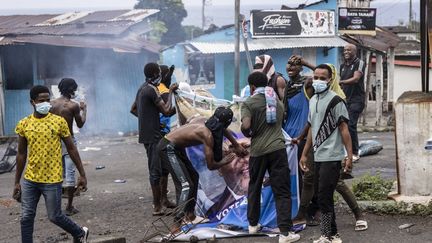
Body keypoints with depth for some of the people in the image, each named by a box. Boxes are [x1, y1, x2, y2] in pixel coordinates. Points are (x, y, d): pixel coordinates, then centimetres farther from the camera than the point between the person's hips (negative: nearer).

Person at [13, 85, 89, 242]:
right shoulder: (23, 124, 1)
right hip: (29, 180, 3)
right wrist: (17, 182, 10)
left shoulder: (59, 121, -6)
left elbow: (71, 149, 0)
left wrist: (82, 174, -1)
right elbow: (21, 154, 9)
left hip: (52, 180, -3)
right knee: (26, 218, 5)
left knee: (55, 216, 7)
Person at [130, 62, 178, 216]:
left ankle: (163, 198, 26)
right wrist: (170, 92, -10)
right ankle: (157, 206, 1)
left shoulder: (143, 89, 13)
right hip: (152, 136, -10)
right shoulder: (151, 90, -18)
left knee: (165, 166, 17)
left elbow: (133, 109, 23)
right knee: (156, 171, -5)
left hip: (147, 133, 10)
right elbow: (167, 111, -20)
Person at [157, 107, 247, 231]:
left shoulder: (203, 121, 3)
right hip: (168, 148, -10)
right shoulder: (208, 135, -22)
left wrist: (237, 146, 32)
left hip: (176, 147, 10)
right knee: (185, 185, -15)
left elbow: (225, 131, 25)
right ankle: (177, 225, -18)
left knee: (193, 177, 19)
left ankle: (190, 214, 30)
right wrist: (224, 161, 1)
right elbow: (211, 166, -17)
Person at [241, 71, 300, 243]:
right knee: (282, 191, -1)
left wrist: (248, 134, 4)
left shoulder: (249, 102, -3)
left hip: (258, 150, -2)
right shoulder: (277, 101, 14)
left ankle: (253, 224, 31)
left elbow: (245, 126, -15)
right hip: (278, 148, 2)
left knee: (254, 187, 19)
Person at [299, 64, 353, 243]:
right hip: (318, 157, 8)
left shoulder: (335, 101, -9)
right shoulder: (312, 100, 13)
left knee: (324, 197, -8)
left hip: (332, 158, -8)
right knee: (323, 197, 12)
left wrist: (349, 156, -17)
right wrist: (304, 154, 18)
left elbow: (344, 129, -12)